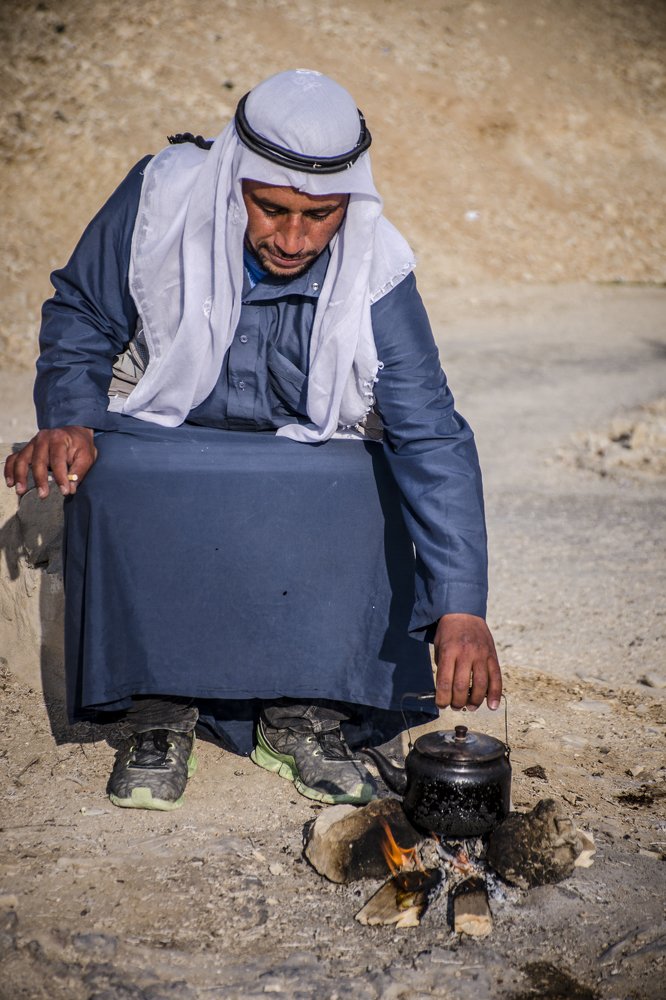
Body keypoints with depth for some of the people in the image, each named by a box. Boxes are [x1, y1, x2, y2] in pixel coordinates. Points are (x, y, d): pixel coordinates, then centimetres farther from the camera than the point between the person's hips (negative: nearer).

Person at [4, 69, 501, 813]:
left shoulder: (376, 275, -21)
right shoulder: (160, 199, -19)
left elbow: (433, 439, -26)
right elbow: (80, 314, -1)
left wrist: (460, 608, -35)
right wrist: (68, 420, -18)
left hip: (310, 453, 0)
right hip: (161, 435, 0)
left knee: (367, 493, -32)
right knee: (116, 481, -33)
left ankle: (304, 713, -14)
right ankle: (159, 710, -16)